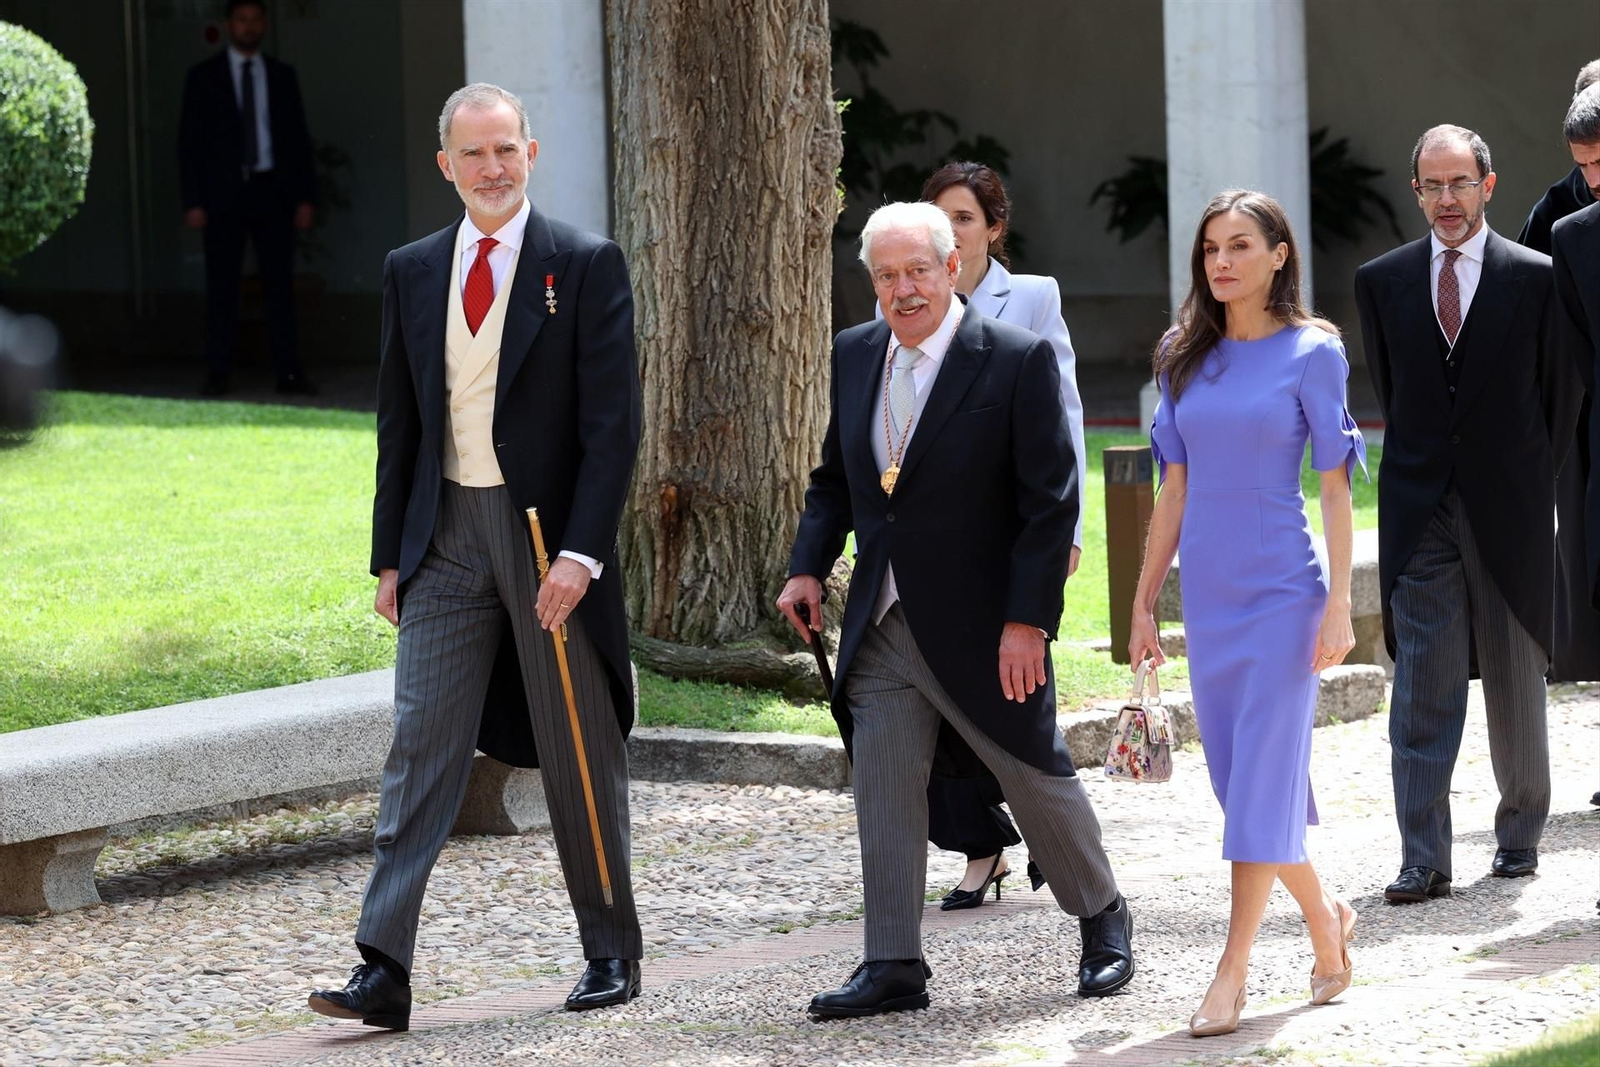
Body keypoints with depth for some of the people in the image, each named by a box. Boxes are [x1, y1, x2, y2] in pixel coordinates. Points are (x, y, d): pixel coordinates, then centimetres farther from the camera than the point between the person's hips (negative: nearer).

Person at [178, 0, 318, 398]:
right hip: (224, 192, -2)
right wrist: (193, 202, -7)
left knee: (280, 283, 0)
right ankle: (219, 373, 0)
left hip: (272, 190, 2)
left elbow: (298, 137, 10)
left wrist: (305, 197, 3)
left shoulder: (281, 75, 11)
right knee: (222, 286, -2)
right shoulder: (204, 77, 4)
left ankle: (288, 371, 2)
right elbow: (189, 141, 1)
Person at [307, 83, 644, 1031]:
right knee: (420, 745, -4)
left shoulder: (586, 266, -4)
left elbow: (613, 424, -9)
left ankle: (613, 953, 20)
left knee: (581, 755, 7)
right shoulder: (411, 272, 9)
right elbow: (400, 424, 14)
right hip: (446, 534, 3)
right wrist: (390, 553, 10)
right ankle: (384, 971, -8)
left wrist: (580, 553, -16)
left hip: (551, 532, -3)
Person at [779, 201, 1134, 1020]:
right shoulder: (855, 356, 6)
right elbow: (833, 479, 16)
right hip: (880, 623, 5)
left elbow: (1051, 502, -13)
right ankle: (892, 967, 7)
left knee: (1036, 777, 9)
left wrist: (1028, 620, -18)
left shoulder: (1017, 362, -12)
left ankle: (1103, 921, 30)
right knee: (881, 792, 1)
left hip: (980, 625, -5)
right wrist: (808, 567, 0)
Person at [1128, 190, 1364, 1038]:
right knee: (1236, 777, 8)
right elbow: (1174, 489, 11)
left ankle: (1232, 971, -5)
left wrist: (1339, 605, -11)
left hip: (1283, 586, -5)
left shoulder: (1311, 352, -4)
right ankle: (1325, 919, 28)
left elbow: (1334, 486, -5)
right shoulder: (1188, 357, 8)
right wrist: (1144, 605, 9)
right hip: (1209, 591, 5)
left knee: (1263, 774, -7)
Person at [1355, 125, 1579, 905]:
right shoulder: (1382, 281, 5)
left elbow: (1560, 392, 4)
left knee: (1515, 684, 9)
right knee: (1420, 690, -5)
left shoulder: (1535, 278, -2)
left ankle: (1520, 837, 24)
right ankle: (1424, 860, -5)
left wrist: (1532, 480, 5)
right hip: (1419, 513, 1)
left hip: (1508, 512, -1)